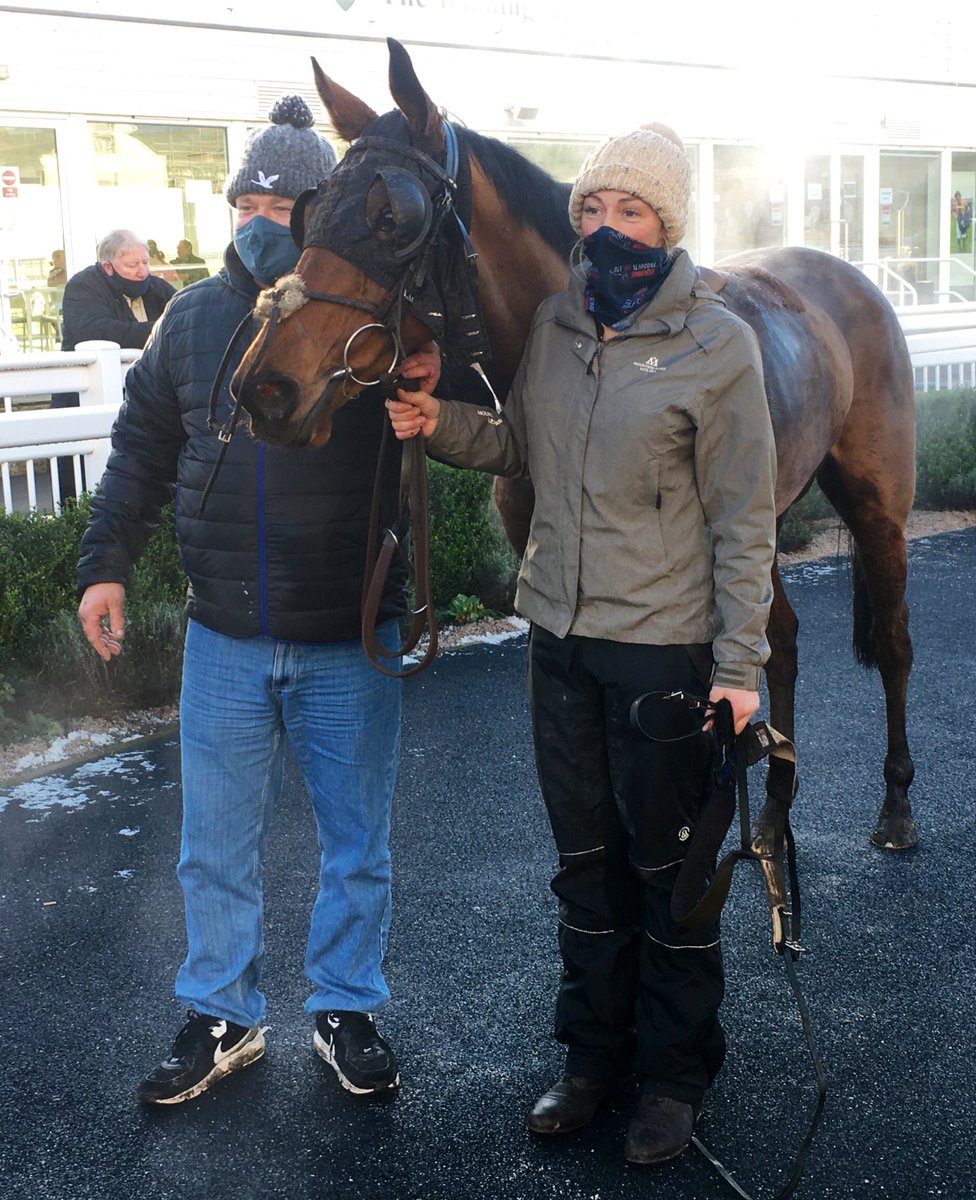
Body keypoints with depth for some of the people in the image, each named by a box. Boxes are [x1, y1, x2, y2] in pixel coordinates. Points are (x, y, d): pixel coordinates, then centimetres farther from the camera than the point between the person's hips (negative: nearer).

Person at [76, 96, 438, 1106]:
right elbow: (140, 452, 11)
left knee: (356, 848, 13)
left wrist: (438, 387, -24)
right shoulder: (192, 319, 3)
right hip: (225, 640, 2)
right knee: (215, 852, 13)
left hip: (349, 643, -2)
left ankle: (345, 1011, 33)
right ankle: (220, 1019, 32)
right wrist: (105, 562, 4)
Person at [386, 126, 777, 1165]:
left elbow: (743, 522, -11)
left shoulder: (717, 344, -12)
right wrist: (443, 425, -4)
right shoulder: (555, 323, 3)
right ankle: (596, 1049, 35)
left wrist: (739, 665, -13)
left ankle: (675, 1070, 28)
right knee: (584, 856, 17)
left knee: (667, 865, 9)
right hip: (560, 635, 6)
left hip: (663, 647, -5)